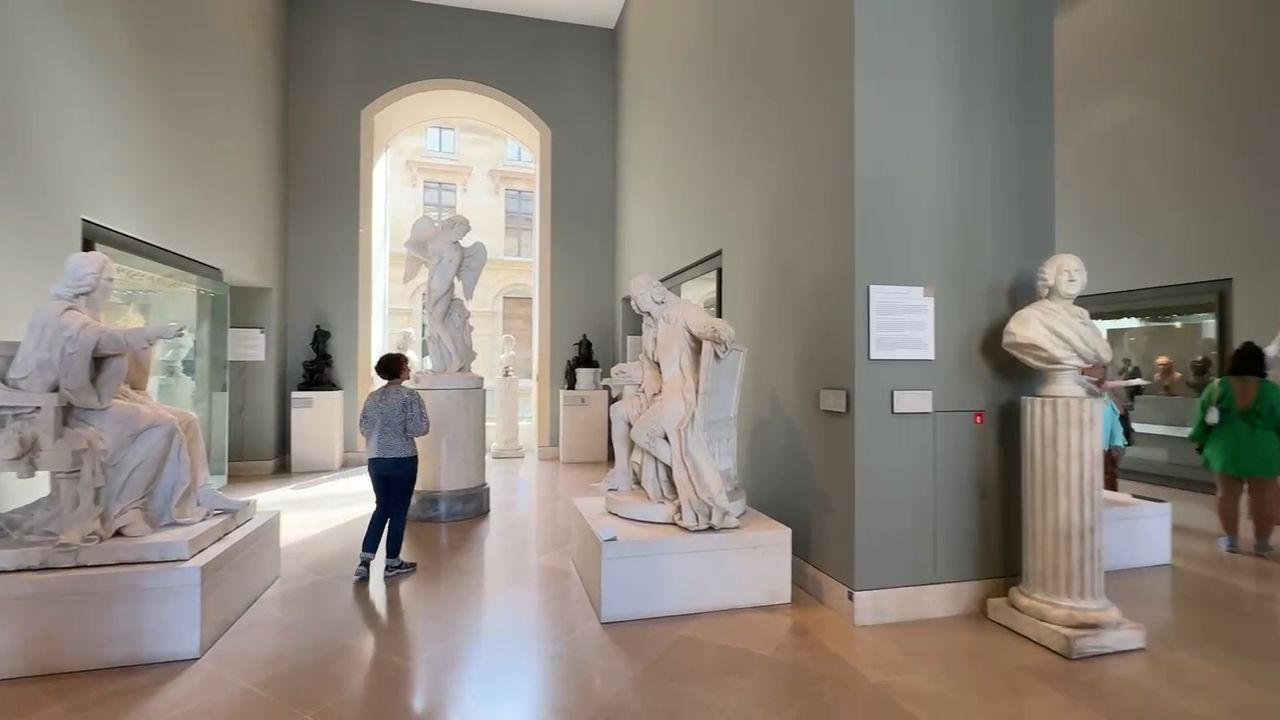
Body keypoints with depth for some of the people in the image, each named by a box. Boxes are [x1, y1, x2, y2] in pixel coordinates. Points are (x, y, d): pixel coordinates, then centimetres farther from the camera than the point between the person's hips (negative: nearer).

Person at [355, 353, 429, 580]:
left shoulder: (372, 397, 6)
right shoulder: (410, 396, -12)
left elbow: (363, 428, 10)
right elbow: (419, 428, -16)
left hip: (376, 460, 6)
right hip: (403, 460, -5)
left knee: (382, 507, 18)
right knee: (398, 510, 7)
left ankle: (365, 560, 12)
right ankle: (392, 563, 18)